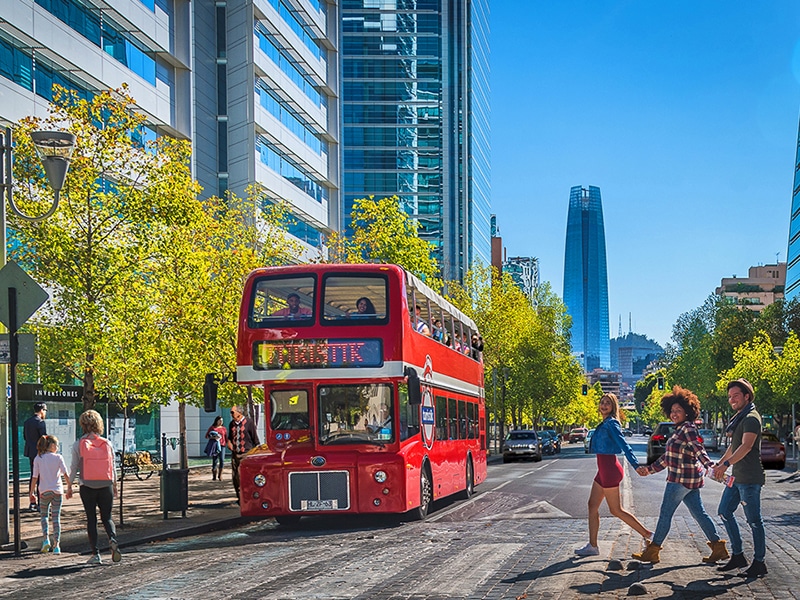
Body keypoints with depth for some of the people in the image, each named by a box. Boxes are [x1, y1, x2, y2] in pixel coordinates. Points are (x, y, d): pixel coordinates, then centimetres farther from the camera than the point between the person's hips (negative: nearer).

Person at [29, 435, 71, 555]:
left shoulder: (38, 459, 2)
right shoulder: (58, 457, 0)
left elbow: (35, 477, 0)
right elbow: (66, 474, -5)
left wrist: (31, 492, 6)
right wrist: (70, 489, 2)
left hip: (44, 491, 0)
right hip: (57, 491, 0)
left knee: (44, 515, 17)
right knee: (56, 517, 4)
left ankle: (46, 539, -1)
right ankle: (56, 545, -1)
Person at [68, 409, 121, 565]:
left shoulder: (78, 444, -3)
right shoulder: (107, 443, 3)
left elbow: (74, 467, -2)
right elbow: (113, 467, 7)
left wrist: (69, 486, 10)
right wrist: (114, 486, 19)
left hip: (87, 487, -1)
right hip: (106, 486, 1)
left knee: (91, 519, 7)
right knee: (107, 517, 11)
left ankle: (95, 554, 4)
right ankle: (113, 539, -19)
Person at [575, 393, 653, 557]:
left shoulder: (611, 424, -14)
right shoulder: (604, 424, 14)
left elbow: (624, 445, -22)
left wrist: (636, 465, -29)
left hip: (609, 470, -10)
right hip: (604, 470, 10)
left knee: (616, 510, -1)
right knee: (592, 506, 9)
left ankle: (647, 534, 8)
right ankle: (592, 546, 13)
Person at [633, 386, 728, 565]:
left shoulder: (688, 428, -12)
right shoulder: (679, 430, 18)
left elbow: (698, 449, -26)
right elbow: (667, 458, 24)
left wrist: (709, 465, -40)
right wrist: (649, 470, 26)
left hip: (681, 479, -9)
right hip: (690, 479, 9)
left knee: (665, 513, -1)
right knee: (699, 514, 9)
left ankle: (653, 551, 6)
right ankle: (718, 547, 9)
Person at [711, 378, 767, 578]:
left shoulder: (751, 418, -14)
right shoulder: (740, 418, 17)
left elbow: (746, 446, -27)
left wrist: (726, 464, -35)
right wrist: (719, 463, 28)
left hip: (749, 478, -10)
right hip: (737, 476, 10)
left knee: (753, 520, -4)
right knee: (725, 512, 13)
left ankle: (759, 563, 3)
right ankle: (737, 556, 20)